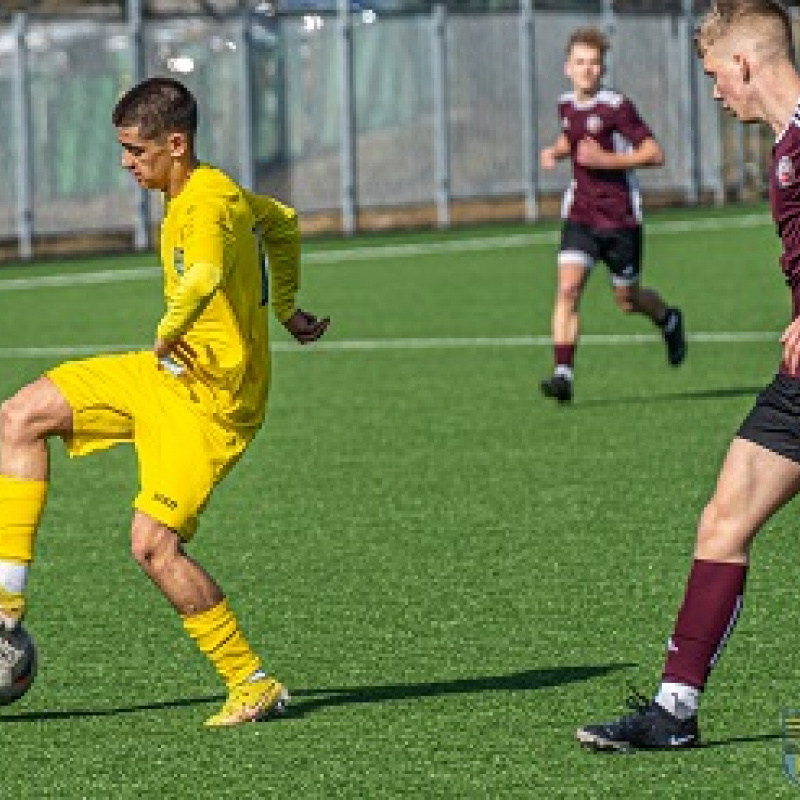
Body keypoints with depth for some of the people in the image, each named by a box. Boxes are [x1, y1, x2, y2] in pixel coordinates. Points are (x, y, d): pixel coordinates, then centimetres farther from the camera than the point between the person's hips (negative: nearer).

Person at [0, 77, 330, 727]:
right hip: (169, 373, 10)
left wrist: (167, 334, -28)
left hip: (211, 399, -10)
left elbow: (204, 278, -45)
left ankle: (254, 685, -5)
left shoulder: (207, 202, -22)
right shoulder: (208, 193, 9)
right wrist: (285, 308, 32)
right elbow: (282, 221, 30)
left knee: (153, 544, -16)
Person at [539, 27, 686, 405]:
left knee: (627, 300, 10)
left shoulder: (617, 107, -14)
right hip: (580, 215, 4)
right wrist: (555, 152, 7)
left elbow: (655, 154, -15)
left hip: (621, 218, -4)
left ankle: (669, 321, 45)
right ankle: (563, 374, -19)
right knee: (567, 289, -16)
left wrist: (607, 160, -23)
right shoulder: (566, 105, 5)